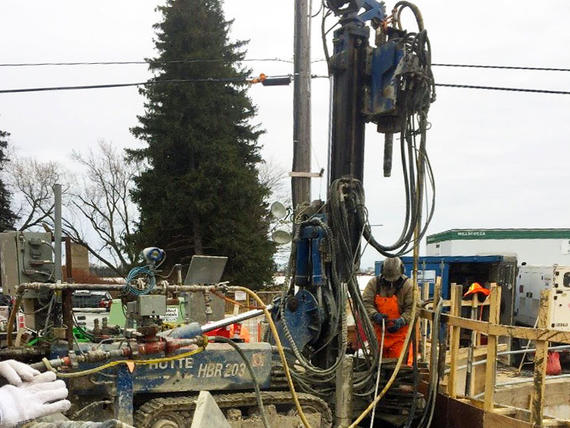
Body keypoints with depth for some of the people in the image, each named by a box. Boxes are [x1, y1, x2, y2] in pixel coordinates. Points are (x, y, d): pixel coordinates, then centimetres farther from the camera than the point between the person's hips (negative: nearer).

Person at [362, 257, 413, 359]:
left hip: (399, 332, -3)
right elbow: (366, 302, -6)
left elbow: (412, 309, -12)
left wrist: (401, 321, -27)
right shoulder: (374, 283, -1)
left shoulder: (408, 285, -8)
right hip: (379, 331, 3)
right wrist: (374, 315, -24)